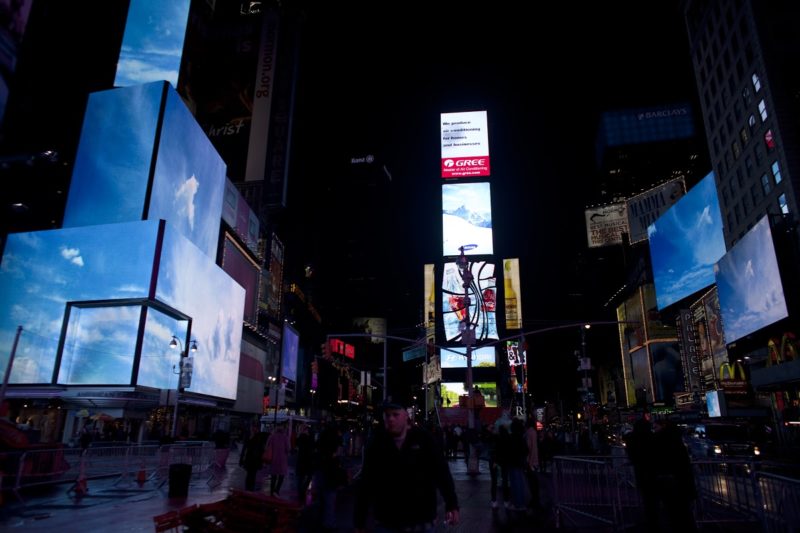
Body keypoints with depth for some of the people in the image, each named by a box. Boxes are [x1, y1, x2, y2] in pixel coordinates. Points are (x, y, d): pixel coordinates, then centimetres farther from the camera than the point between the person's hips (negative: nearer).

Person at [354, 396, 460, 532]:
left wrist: (452, 505, -9)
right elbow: (365, 484, -1)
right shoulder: (376, 443, -4)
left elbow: (442, 472, -4)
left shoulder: (423, 439, -6)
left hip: (422, 522, 0)